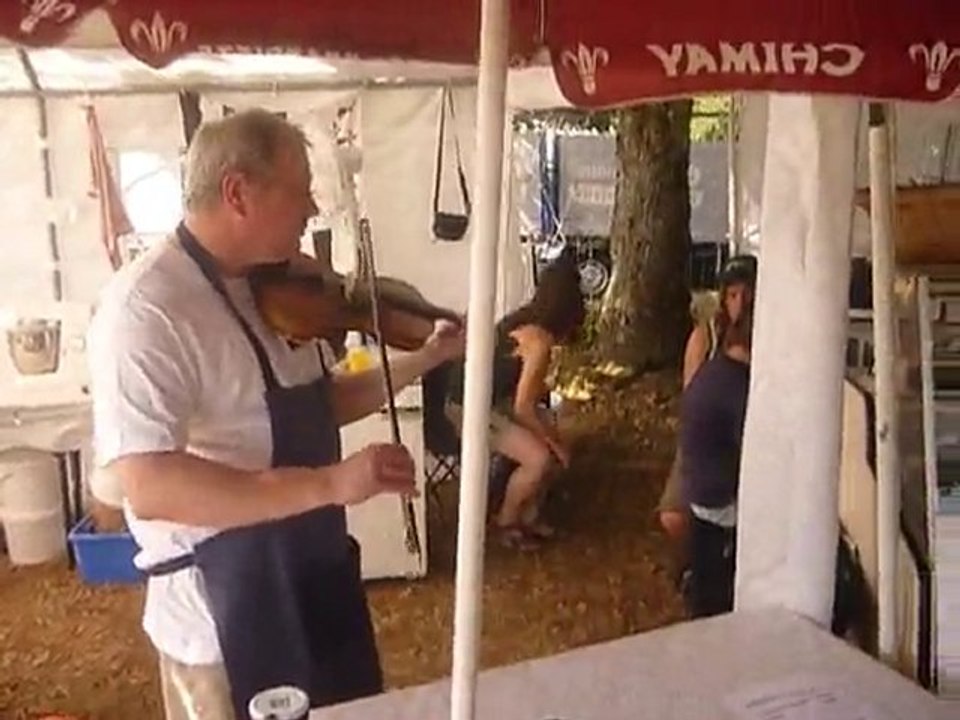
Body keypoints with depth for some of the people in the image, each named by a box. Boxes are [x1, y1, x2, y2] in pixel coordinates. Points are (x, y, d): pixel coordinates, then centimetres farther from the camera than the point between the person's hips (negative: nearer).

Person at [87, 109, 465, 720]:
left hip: (317, 583, 8)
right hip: (226, 617, -8)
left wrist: (423, 362, 5)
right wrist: (328, 483, -37)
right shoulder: (146, 307, -23)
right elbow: (150, 487, -33)